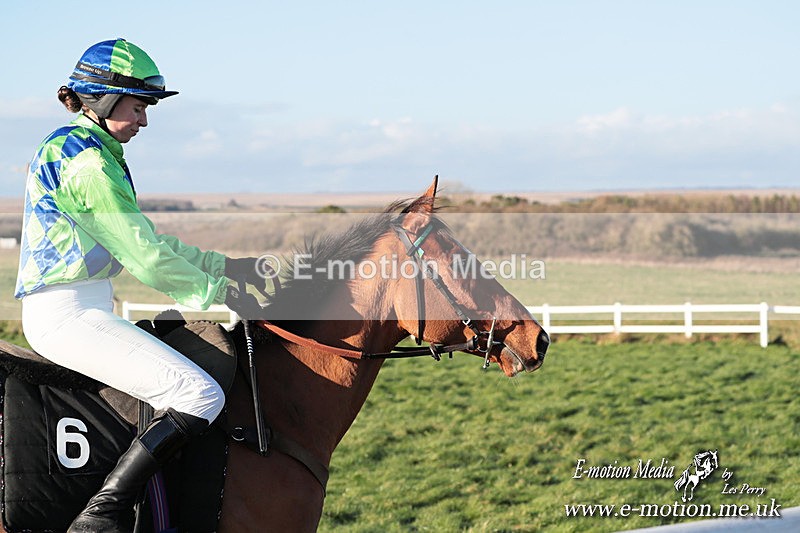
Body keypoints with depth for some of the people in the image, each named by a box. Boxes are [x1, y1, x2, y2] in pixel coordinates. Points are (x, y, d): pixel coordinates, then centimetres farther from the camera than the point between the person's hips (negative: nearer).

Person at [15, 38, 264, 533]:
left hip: (73, 311, 11)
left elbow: (148, 241, 21)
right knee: (201, 395, -20)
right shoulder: (91, 162, -15)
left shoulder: (71, 148, 19)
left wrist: (227, 265, 16)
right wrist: (222, 292, -5)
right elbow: (145, 256, -16)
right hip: (69, 312, -11)